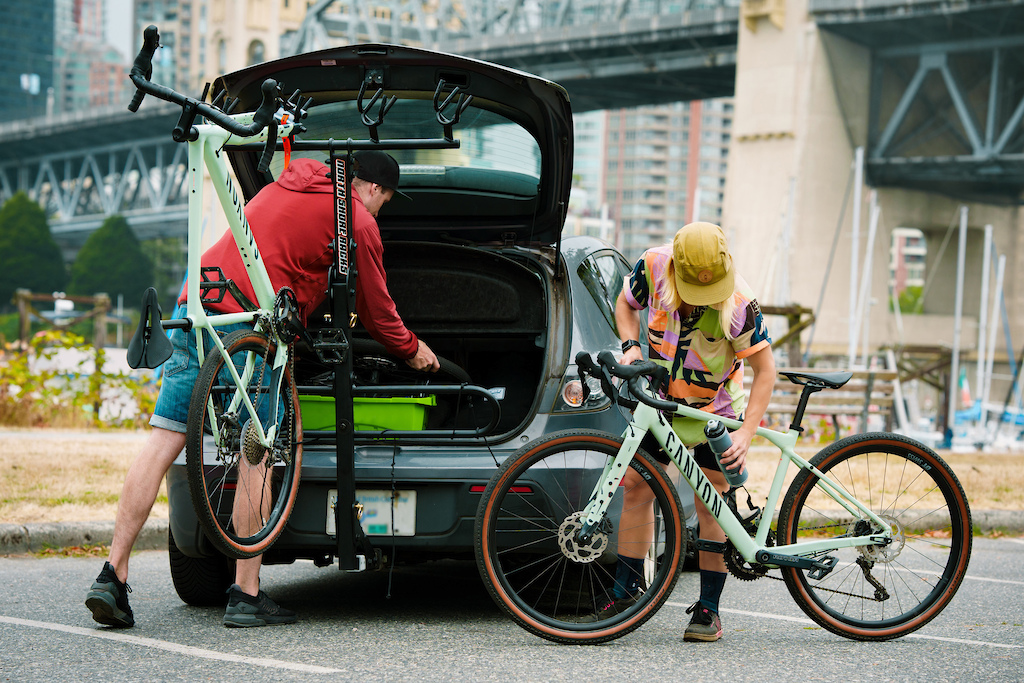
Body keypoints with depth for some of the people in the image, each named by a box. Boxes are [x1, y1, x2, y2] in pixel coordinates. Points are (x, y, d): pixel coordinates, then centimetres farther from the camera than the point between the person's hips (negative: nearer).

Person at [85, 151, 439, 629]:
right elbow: (376, 310, 13)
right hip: (249, 327, -7)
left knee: (162, 444, 3)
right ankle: (246, 596, 0)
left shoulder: (280, 189, 29)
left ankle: (112, 575, -1)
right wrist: (412, 350, 33)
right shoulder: (358, 221, 6)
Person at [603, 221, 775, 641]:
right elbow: (626, 304, 3)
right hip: (660, 401, 3)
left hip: (716, 409, -3)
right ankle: (625, 594, 11)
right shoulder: (652, 267, -20)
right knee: (636, 486, 0)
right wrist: (631, 346, -16)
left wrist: (745, 434, -27)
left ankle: (708, 609, 4)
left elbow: (765, 370, -20)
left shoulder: (739, 303, -29)